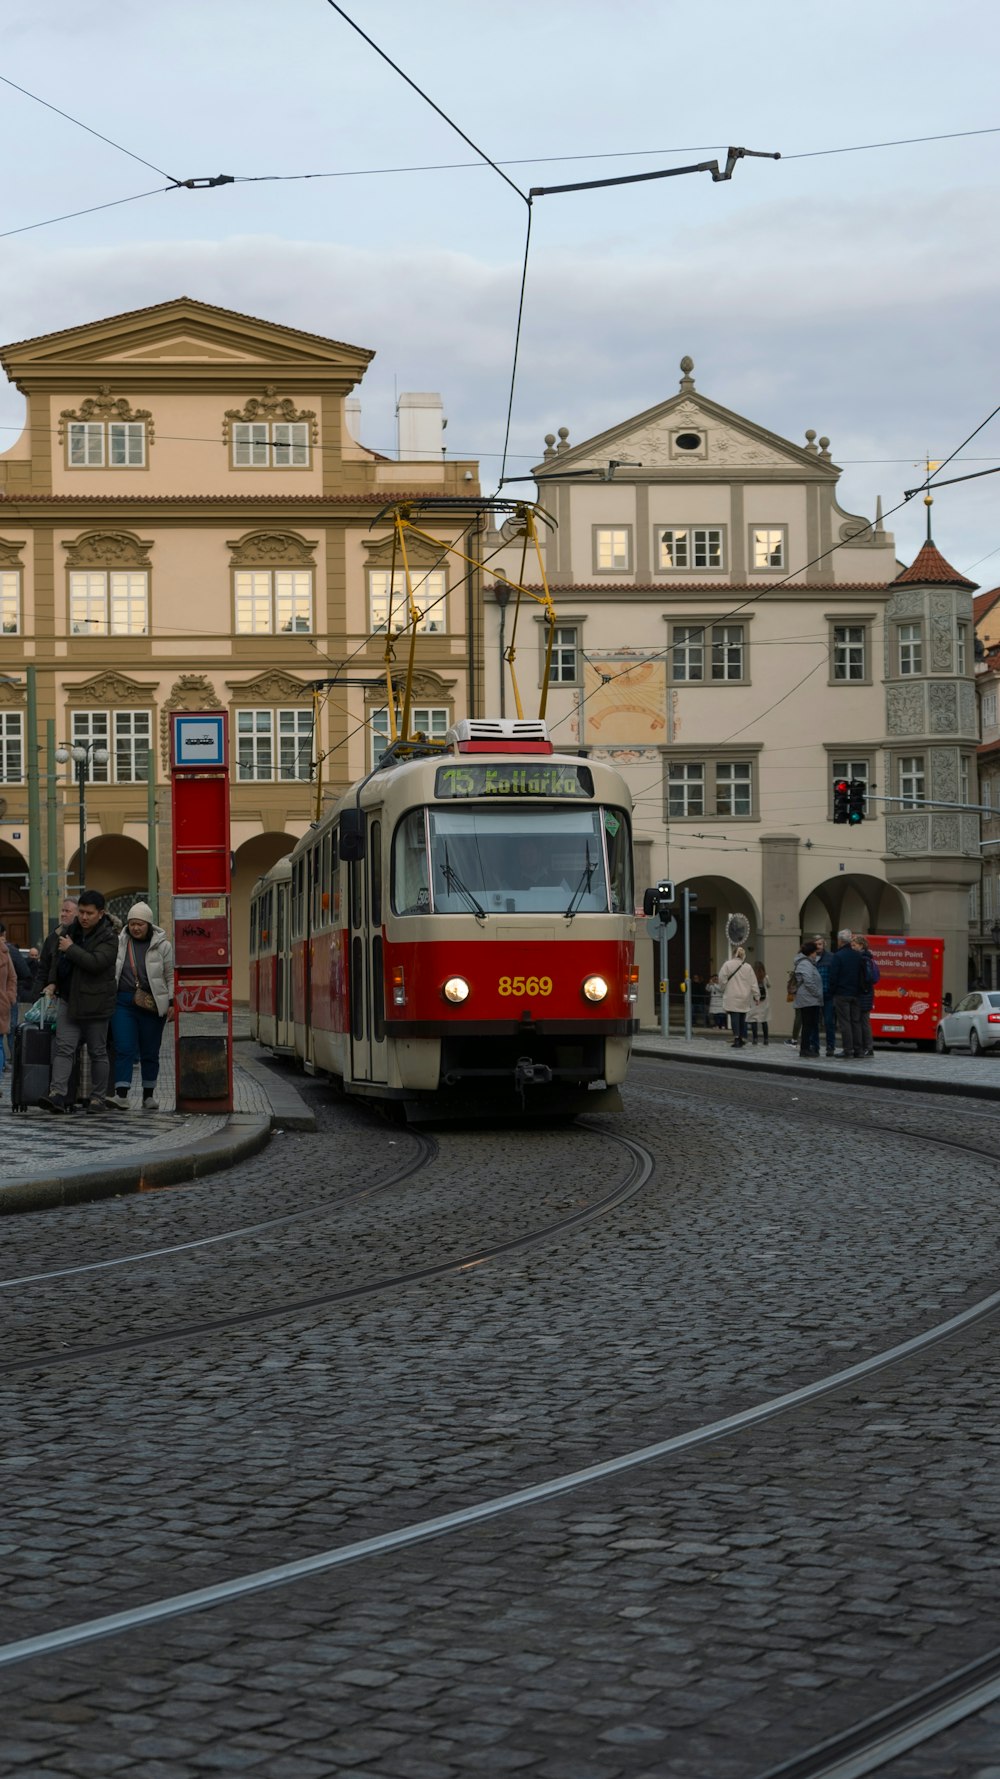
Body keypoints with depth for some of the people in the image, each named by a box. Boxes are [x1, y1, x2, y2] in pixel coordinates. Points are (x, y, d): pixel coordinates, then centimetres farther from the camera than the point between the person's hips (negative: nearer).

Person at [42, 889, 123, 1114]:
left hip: (95, 1003, -5)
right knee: (63, 1048, -7)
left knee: (98, 1052, 6)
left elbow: (95, 962, -26)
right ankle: (58, 1094, -16)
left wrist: (71, 949, -16)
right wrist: (52, 983, 12)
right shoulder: (70, 931, 10)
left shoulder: (108, 938, -10)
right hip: (68, 1000, 5)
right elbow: (57, 958, 24)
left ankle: (98, 1097, 15)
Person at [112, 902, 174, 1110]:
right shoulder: (118, 943, 5)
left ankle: (149, 1096, 18)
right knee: (124, 1049, -8)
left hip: (152, 1005, 0)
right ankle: (121, 1093, -12)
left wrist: (172, 1003, -2)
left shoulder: (162, 946, 1)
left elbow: (171, 976, 5)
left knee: (150, 1052, 8)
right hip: (123, 1003, 0)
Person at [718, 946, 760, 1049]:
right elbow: (753, 983, 3)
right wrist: (756, 996, 10)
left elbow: (722, 978, -7)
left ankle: (736, 1039, -19)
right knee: (742, 1019, 13)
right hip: (744, 998, 3)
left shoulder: (728, 964, -5)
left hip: (732, 998, -3)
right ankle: (742, 1039, 14)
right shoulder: (747, 967, 3)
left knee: (735, 1018, -7)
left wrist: (724, 989, 11)